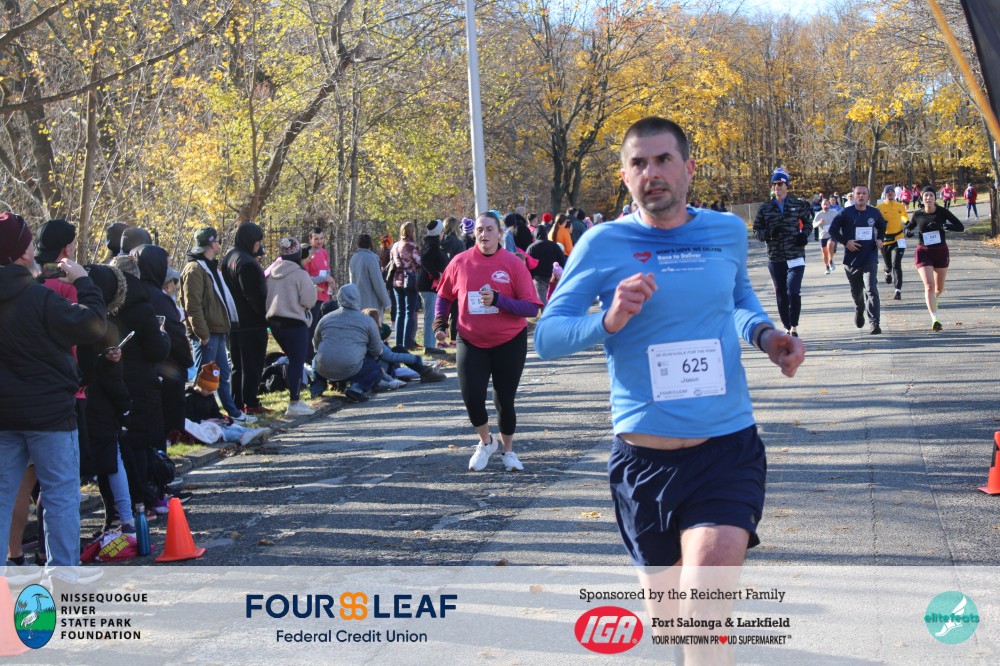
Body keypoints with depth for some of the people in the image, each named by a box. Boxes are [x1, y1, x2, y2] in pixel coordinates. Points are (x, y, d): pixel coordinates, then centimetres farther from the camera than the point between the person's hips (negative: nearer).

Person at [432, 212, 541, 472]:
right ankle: (485, 442, 22)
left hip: (509, 342, -1)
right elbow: (444, 295, 16)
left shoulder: (513, 263, -9)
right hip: (471, 342, 1)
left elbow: (531, 307, -14)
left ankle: (508, 451, 29)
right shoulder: (460, 262, -2)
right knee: (472, 397, -9)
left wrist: (499, 300, -25)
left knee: (505, 400, 6)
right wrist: (440, 324, 4)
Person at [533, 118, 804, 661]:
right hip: (644, 458, 0)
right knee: (668, 615, 16)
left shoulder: (728, 231, 4)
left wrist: (763, 334, 5)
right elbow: (546, 337, -6)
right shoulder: (604, 244, -5)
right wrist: (608, 321, -24)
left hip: (728, 449, 0)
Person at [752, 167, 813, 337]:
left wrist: (804, 234, -3)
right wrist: (769, 233, -12)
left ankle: (794, 326, -1)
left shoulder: (798, 205, 3)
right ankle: (787, 327, 19)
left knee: (793, 291, -14)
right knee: (781, 294, 8)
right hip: (775, 258, 2)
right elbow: (756, 230, 9)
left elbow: (808, 222, 17)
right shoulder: (765, 209, 6)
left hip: (795, 255, -2)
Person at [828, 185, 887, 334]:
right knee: (856, 290, 17)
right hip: (852, 258, 0)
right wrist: (845, 242, -13)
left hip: (870, 258, 0)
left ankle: (874, 323, -18)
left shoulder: (874, 213, 5)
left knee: (871, 290, -14)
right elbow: (833, 231, -1)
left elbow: (882, 226, 25)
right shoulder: (846, 213, -4)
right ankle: (859, 311, 47)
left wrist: (879, 239, 7)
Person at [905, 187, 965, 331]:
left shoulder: (942, 212, -5)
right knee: (929, 285, -18)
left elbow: (961, 227, -10)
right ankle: (934, 319, -23)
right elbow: (910, 226, 20)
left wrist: (942, 226, -24)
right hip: (923, 252, -1)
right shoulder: (918, 215, -1)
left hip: (941, 251, 1)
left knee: (939, 288, 15)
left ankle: (932, 300, 50)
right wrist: (908, 230, -5)